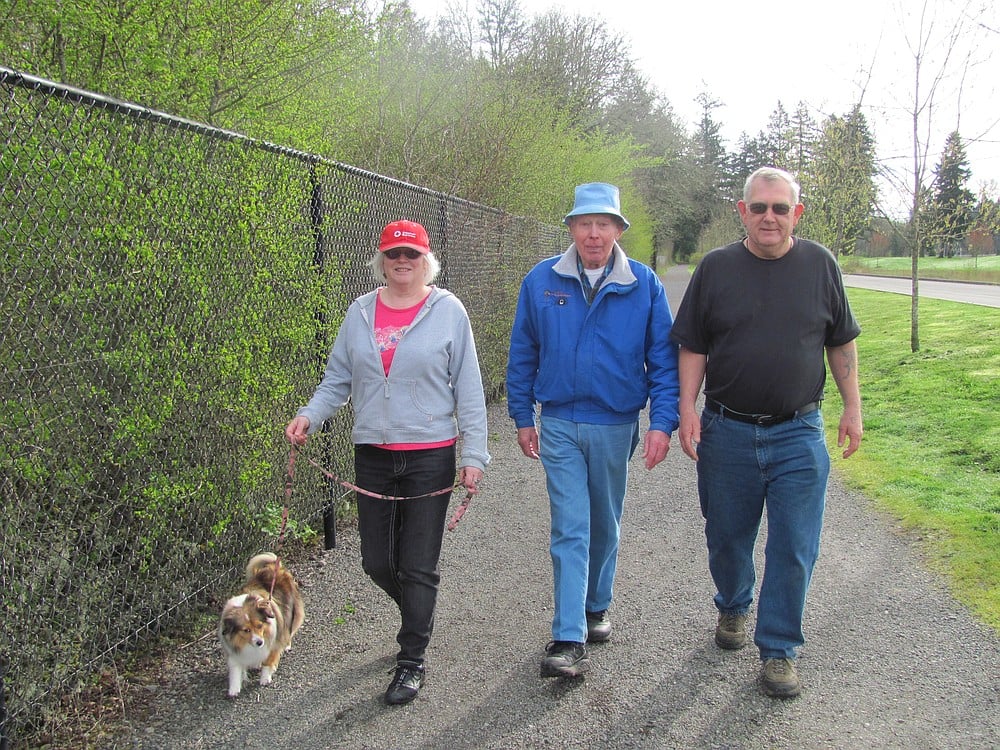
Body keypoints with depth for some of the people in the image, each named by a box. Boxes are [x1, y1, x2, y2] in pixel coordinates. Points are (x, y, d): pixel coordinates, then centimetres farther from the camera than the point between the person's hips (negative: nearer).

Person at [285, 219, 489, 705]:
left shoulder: (448, 311, -4)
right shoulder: (360, 312, 6)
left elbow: (468, 389, -3)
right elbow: (338, 379, 10)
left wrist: (473, 455, -7)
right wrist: (310, 415, -8)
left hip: (430, 456, -4)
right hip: (372, 455, 4)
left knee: (418, 566, 3)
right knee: (377, 562, 11)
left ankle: (411, 661, 20)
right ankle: (419, 617, 41)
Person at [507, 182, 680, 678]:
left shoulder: (644, 285, -5)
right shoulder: (541, 281, -2)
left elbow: (663, 359, -2)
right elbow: (522, 354, 5)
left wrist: (662, 422, -11)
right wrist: (523, 418, 5)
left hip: (616, 427, 1)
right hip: (559, 426, 0)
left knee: (605, 526, 16)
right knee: (570, 531, -4)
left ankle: (596, 607, 38)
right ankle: (569, 641, -1)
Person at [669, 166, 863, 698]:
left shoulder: (820, 265, 2)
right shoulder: (716, 268, 1)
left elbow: (842, 342, 10)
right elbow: (693, 347, 4)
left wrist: (852, 407, 8)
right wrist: (688, 409, -4)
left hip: (798, 434, 0)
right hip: (727, 431, 1)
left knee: (794, 548, 0)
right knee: (727, 539, 14)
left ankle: (779, 649, 15)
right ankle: (733, 609, 41)